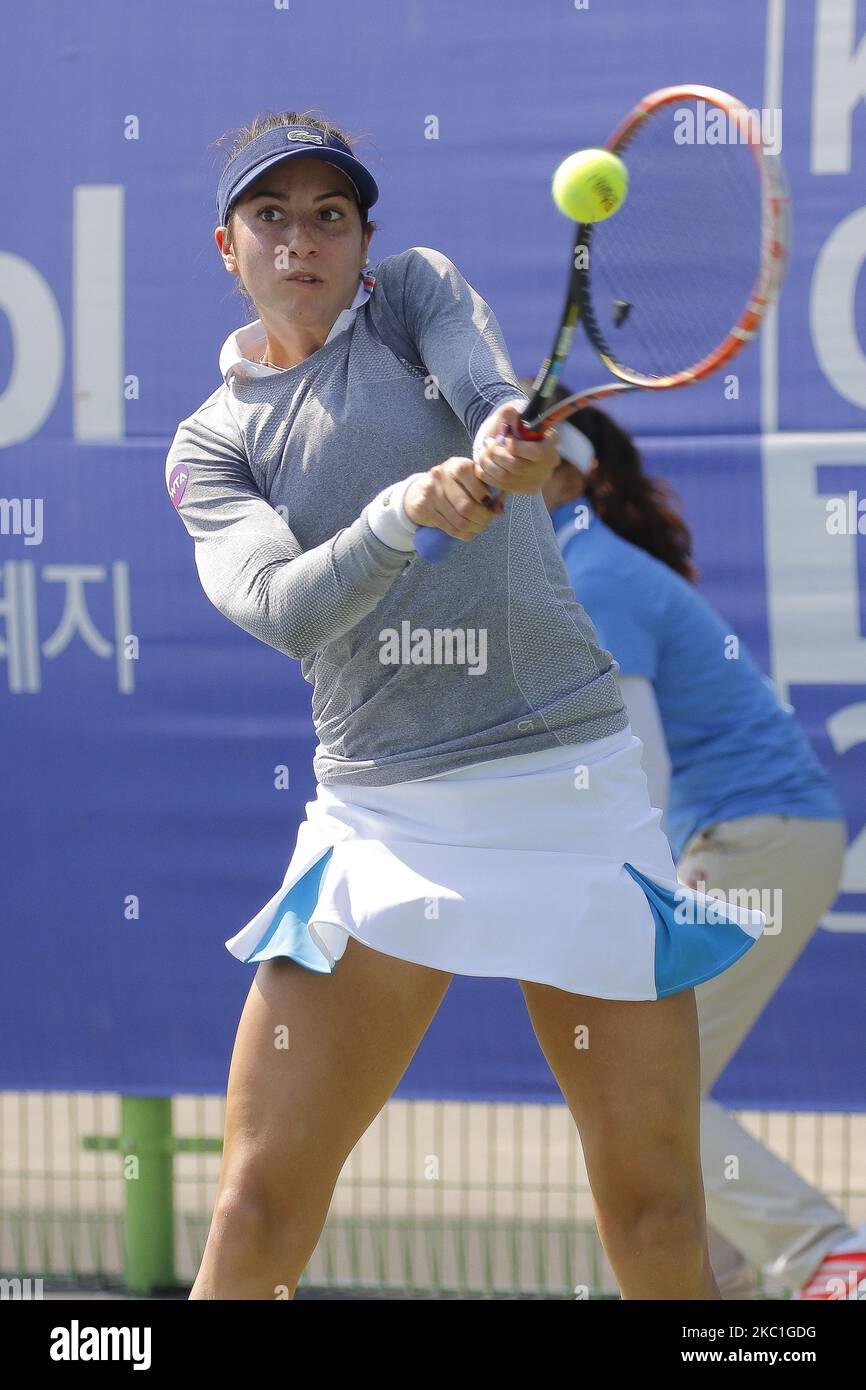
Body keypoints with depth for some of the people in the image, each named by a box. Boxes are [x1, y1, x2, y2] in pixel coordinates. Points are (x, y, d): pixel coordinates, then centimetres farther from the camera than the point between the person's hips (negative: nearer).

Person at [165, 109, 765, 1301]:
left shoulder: (416, 294, 8)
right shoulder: (212, 444, 6)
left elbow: (495, 402, -14)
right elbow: (284, 610, -12)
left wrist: (511, 448, -38)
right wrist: (404, 516, -31)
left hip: (573, 787, 0)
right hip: (380, 816, 0)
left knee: (656, 1218, -2)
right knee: (258, 1211, -7)